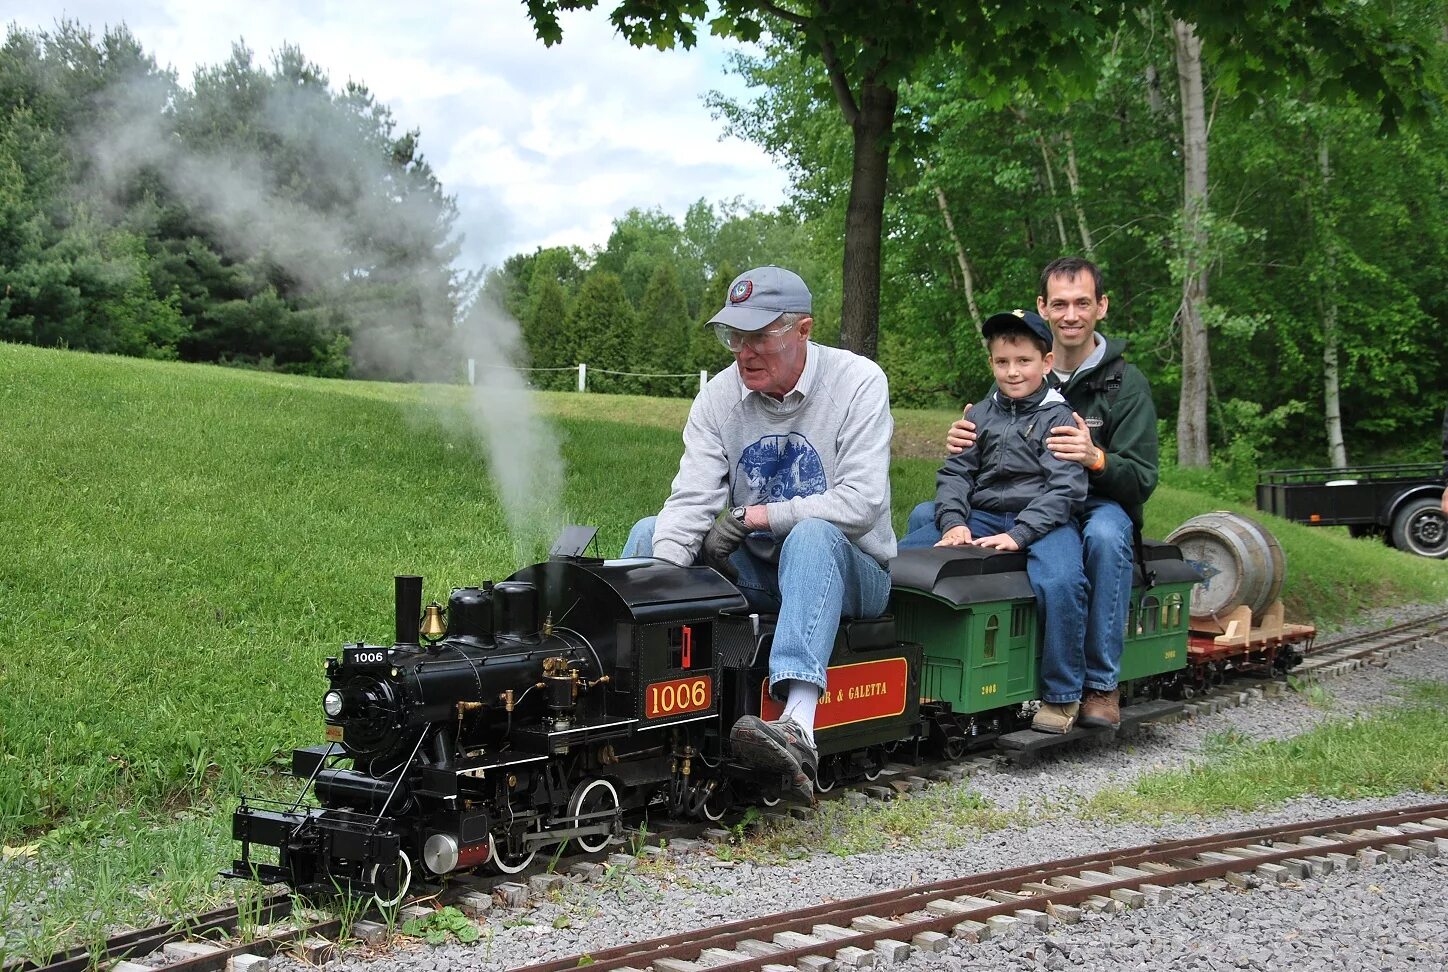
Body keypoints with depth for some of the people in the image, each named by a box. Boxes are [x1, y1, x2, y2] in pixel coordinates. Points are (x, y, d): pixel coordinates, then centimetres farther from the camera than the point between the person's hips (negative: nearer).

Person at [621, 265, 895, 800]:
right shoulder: (721, 394, -1)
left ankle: (798, 729, -58)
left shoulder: (858, 381, -12)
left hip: (847, 566, -5)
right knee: (651, 532, -10)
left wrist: (758, 516, -21)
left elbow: (861, 502, -21)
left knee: (812, 537, -38)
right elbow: (691, 501, -10)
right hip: (758, 570, 5)